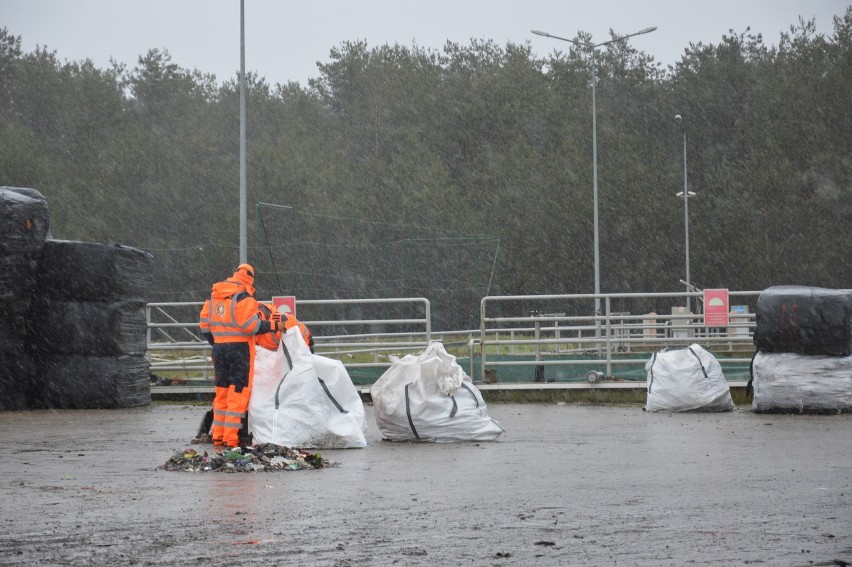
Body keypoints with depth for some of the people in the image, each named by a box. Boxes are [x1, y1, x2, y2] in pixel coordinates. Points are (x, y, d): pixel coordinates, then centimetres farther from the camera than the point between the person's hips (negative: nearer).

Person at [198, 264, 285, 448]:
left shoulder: (214, 296, 11)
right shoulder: (243, 298, -12)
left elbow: (204, 322, 13)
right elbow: (250, 325, -18)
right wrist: (274, 326, -9)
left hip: (219, 348, 7)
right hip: (239, 348, -7)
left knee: (222, 391, 15)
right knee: (238, 392, -3)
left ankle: (218, 435, 17)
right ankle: (231, 438, -6)